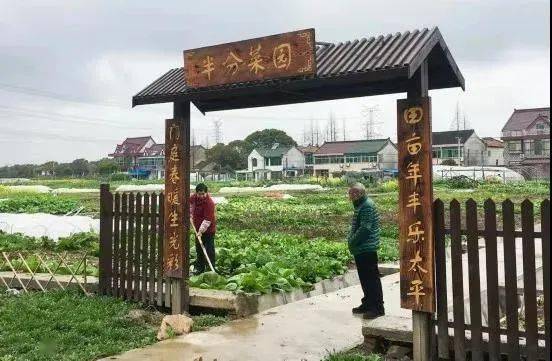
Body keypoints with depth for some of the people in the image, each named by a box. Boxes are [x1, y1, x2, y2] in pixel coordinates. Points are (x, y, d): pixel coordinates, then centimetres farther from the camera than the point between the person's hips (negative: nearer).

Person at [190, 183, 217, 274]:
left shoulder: (209, 203, -27)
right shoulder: (194, 197, -5)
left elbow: (207, 220, -29)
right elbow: (190, 203, 20)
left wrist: (201, 230, -31)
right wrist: (191, 214, 10)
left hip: (208, 229, -8)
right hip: (198, 228, 8)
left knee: (209, 250, -6)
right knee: (199, 249, 17)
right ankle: (200, 268, 29)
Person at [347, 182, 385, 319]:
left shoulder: (367, 206, -16)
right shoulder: (361, 205, 15)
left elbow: (365, 228, -22)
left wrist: (352, 241, -14)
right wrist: (351, 240, 7)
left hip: (367, 249, -10)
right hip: (360, 249, 10)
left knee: (372, 278, -4)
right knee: (364, 278, 17)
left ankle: (377, 307, 2)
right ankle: (368, 304, 27)